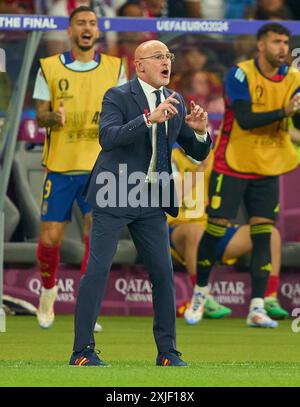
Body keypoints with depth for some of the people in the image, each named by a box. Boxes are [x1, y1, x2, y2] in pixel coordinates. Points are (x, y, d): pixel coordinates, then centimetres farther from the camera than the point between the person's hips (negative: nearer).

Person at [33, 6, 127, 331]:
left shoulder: (114, 68, 5)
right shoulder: (49, 68, 3)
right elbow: (39, 115, 3)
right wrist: (53, 117, -19)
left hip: (99, 166, 0)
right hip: (60, 166, 0)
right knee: (50, 240, 1)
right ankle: (48, 291, 30)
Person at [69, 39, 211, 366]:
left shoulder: (175, 103, 9)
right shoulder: (117, 97, -7)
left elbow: (198, 153, 11)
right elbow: (107, 137, -24)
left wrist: (200, 131, -12)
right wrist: (150, 119, -34)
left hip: (151, 203, 5)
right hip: (113, 198, -5)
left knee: (163, 273, 3)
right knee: (97, 270, -7)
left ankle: (167, 352, 11)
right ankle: (82, 351, -3)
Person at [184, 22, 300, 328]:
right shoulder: (240, 74, -13)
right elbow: (245, 119, -24)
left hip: (267, 171, 3)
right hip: (231, 167, -3)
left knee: (263, 234, -4)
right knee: (216, 228, 0)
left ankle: (256, 308, -3)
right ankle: (200, 293, 21)